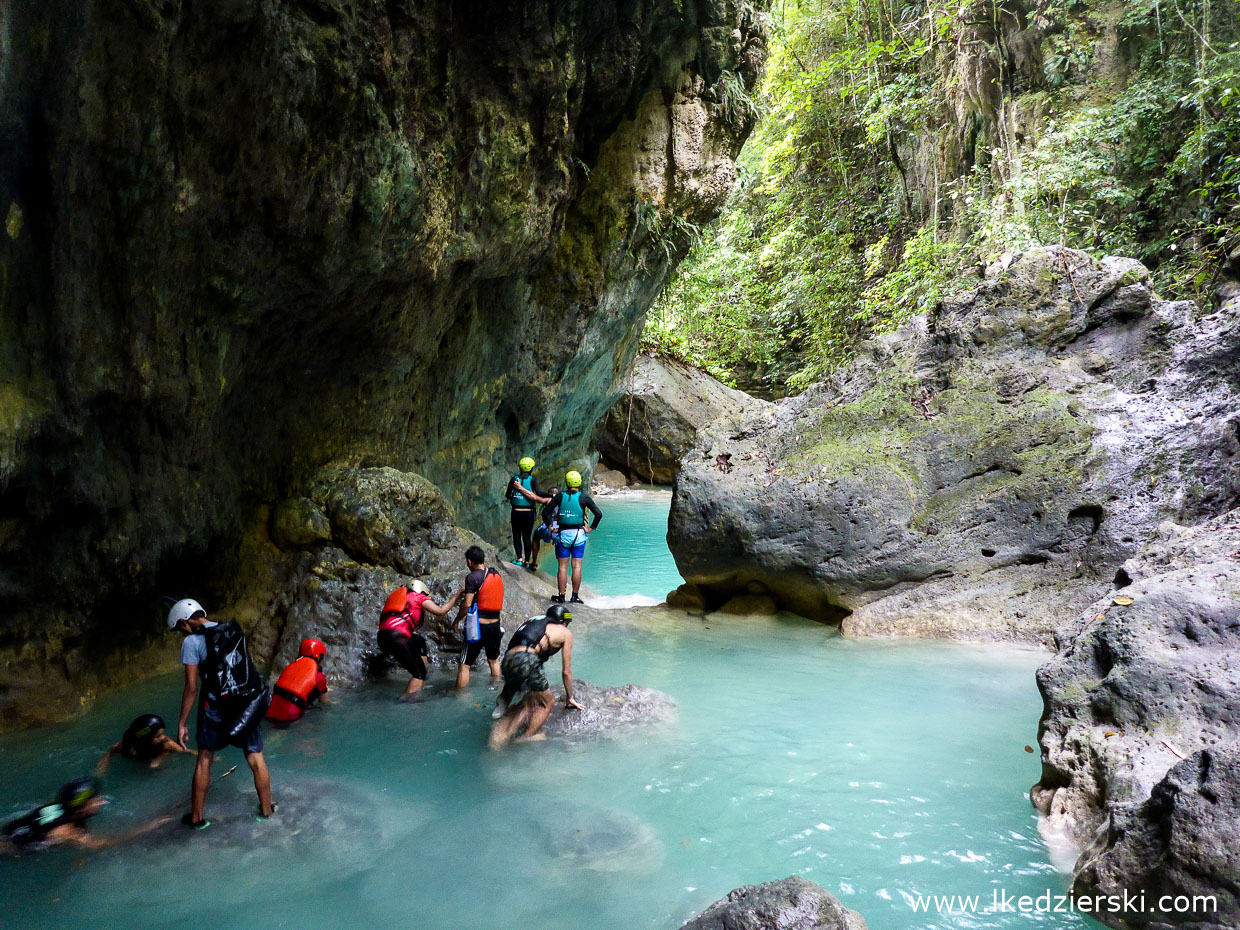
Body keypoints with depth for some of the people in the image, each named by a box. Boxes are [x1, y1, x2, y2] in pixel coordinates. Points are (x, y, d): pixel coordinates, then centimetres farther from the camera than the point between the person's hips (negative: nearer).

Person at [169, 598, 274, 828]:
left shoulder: (192, 642, -7)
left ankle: (197, 817, 24)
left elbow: (191, 687, -9)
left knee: (204, 759, 15)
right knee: (256, 758, 14)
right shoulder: (234, 632, 10)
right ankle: (266, 809, 26)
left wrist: (182, 723, -3)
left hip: (217, 708, -4)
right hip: (250, 706, 4)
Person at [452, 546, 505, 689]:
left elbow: (467, 604, -16)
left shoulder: (472, 577, -13)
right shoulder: (497, 575, 6)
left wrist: (456, 621, -2)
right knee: (494, 660, 25)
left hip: (477, 626, -6)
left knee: (464, 665, 4)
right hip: (495, 625, 6)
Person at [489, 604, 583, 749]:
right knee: (547, 702, 17)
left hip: (507, 660, 6)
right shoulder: (565, 632, 20)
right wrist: (570, 698, 37)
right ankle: (527, 738, 12)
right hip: (527, 659, -6)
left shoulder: (534, 622, 35)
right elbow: (567, 671, 24)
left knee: (529, 702, 22)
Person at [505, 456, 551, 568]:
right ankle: (527, 561, 10)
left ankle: (519, 558, -2)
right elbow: (539, 493, -17)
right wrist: (550, 496, -2)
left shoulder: (514, 478, -1)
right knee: (527, 537, 10)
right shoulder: (533, 479, -6)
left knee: (517, 535, 11)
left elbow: (507, 495, -2)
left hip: (516, 512, 0)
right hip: (528, 512, 0)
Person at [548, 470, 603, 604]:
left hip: (563, 534, 1)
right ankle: (575, 596, 7)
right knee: (577, 566, 4)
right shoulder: (584, 497, -4)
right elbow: (599, 514, -7)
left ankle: (561, 596, 7)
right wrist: (591, 528, 4)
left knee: (563, 567, 5)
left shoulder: (560, 496, 0)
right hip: (578, 534, -1)